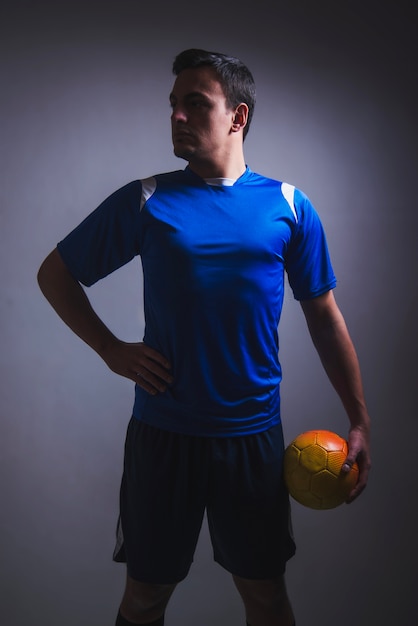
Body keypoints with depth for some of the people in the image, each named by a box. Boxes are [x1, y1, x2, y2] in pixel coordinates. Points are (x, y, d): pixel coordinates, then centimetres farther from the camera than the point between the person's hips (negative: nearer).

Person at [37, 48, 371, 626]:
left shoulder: (289, 206, 1)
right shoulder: (146, 201, -2)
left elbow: (324, 315, 5)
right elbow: (55, 273, 7)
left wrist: (359, 421, 3)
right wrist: (112, 350, -4)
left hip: (254, 432, 1)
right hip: (163, 431, 0)